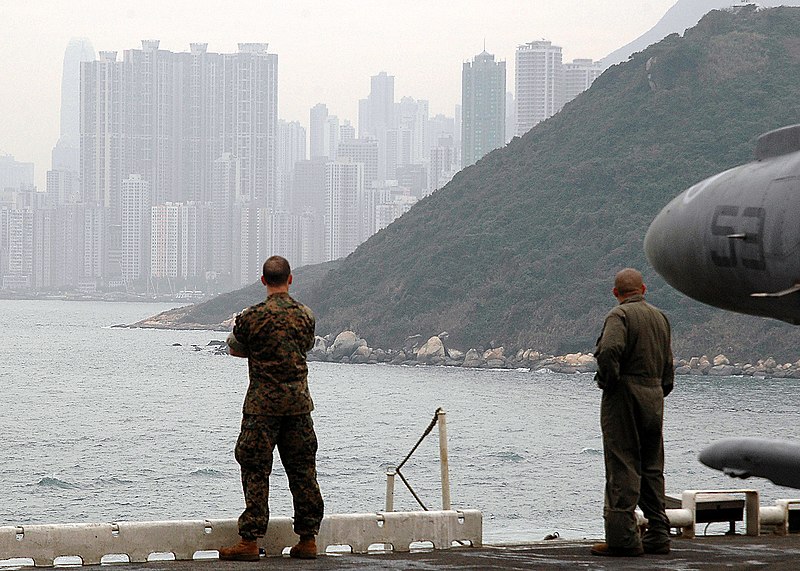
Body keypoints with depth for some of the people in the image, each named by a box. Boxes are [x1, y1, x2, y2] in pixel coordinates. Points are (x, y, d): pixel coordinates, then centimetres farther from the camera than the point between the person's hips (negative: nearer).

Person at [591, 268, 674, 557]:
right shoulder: (660, 317, 15)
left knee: (622, 468, -6)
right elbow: (668, 363, 19)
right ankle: (657, 535, 12)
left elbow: (610, 350, -27)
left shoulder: (619, 315, -9)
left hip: (624, 396, -7)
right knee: (652, 468, 12)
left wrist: (607, 381, -14)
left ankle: (623, 538, -9)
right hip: (655, 396, 7)